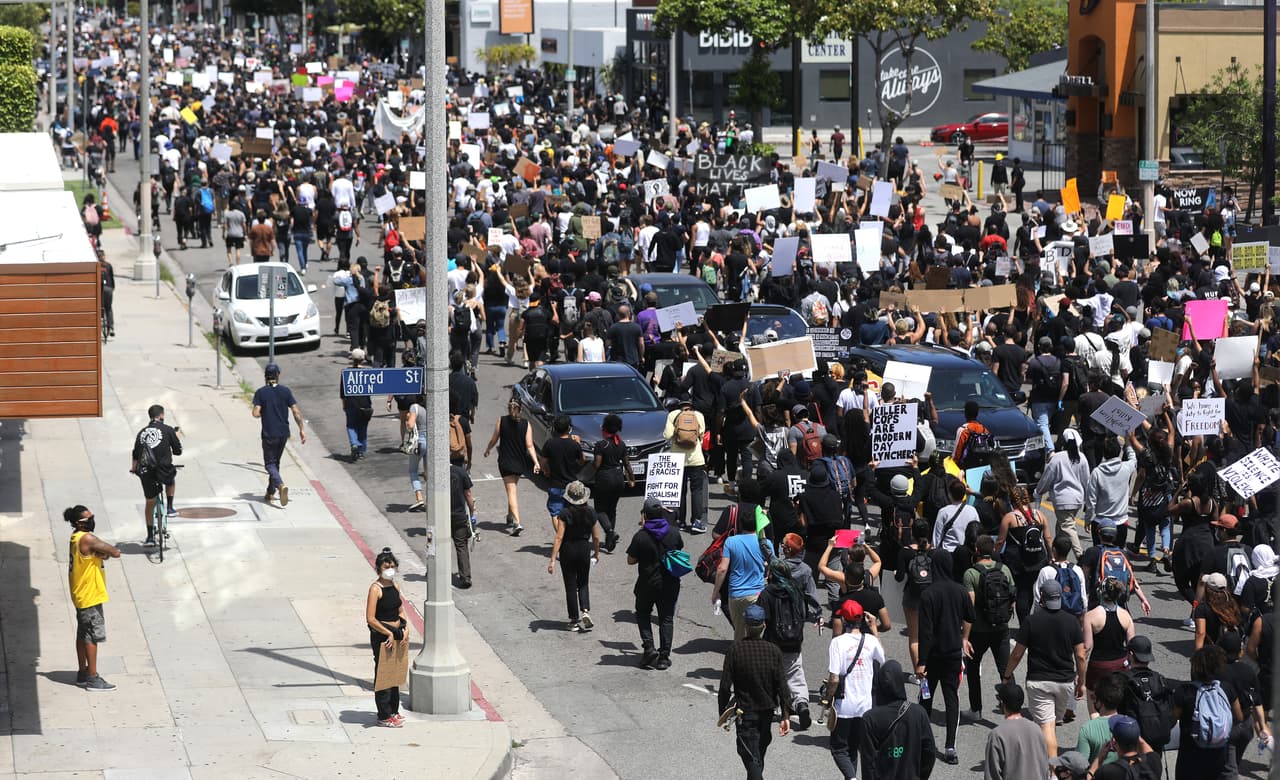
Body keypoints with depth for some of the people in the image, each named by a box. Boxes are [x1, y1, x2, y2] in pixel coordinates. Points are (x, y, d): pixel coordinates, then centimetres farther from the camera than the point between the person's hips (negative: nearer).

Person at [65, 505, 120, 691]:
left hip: (81, 595, 10)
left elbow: (105, 553, 9)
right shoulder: (87, 539, -22)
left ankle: (82, 673, 25)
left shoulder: (77, 537, 9)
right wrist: (107, 552, -3)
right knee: (92, 636, -6)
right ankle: (93, 679, -4)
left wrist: (102, 553, -12)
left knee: (83, 634, 16)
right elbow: (115, 553, -22)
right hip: (90, 596, -10)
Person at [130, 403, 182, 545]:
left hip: (146, 472, 3)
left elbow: (136, 454, 19)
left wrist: (134, 468, 37)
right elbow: (178, 451, 6)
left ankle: (150, 536, 19)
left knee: (150, 503, 17)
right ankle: (170, 508, 26)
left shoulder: (142, 432, 14)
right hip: (163, 469, -3)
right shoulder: (167, 430, 2)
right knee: (171, 480, 35)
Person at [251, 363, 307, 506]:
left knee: (270, 464, 1)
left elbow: (256, 413, -14)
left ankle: (281, 485, -26)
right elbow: (296, 411, -5)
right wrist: (301, 429, 1)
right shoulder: (285, 391, 0)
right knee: (276, 461, 19)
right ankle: (270, 492, 24)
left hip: (269, 434, -3)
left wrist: (263, 414, 8)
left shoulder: (260, 392, -7)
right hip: (284, 433, 3)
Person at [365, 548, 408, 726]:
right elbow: (370, 619, -18)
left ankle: (393, 711, 27)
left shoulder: (395, 585, 7)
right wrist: (388, 634, -17)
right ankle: (384, 716, 7)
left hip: (396, 634, 8)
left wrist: (406, 629, 0)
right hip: (381, 637, -8)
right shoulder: (376, 588, -15)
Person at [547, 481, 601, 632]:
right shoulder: (590, 513, -6)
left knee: (570, 586, 8)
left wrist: (552, 560, -15)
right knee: (583, 584, 18)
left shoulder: (565, 514, -16)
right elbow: (596, 537, 1)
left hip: (568, 551, -3)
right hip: (585, 550, 3)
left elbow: (559, 537, -18)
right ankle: (585, 612, -5)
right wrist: (596, 553, 18)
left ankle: (574, 621, 13)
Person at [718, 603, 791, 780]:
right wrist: (786, 716, -1)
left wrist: (723, 712, 1)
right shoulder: (773, 651, -8)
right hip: (767, 711, 3)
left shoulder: (735, 650, -14)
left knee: (752, 759, -5)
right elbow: (782, 686, -7)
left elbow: (725, 686, -11)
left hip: (745, 713, -3)